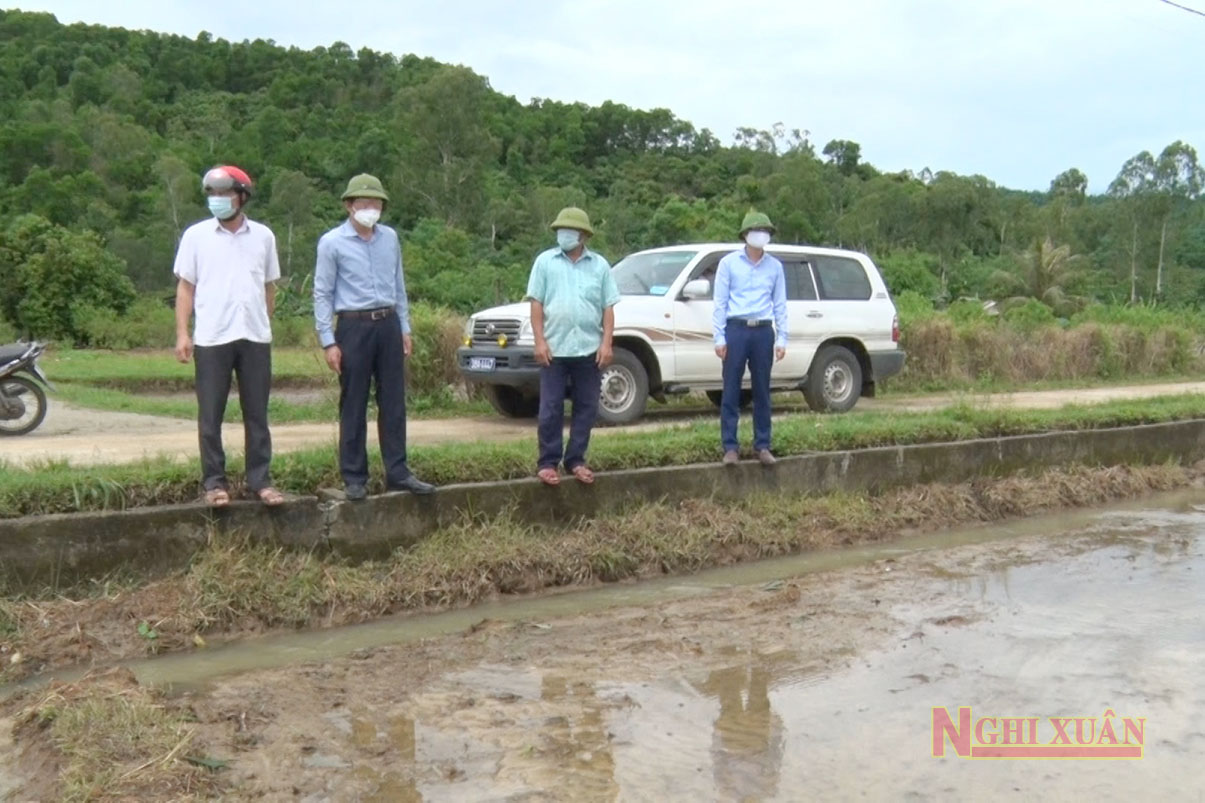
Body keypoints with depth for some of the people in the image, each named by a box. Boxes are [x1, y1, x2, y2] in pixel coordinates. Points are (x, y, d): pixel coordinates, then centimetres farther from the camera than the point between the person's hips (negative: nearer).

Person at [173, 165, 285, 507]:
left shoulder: (263, 236, 8)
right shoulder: (196, 235, 4)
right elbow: (185, 287, 5)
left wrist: (266, 325, 10)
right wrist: (182, 333, -3)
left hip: (256, 337, 1)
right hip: (211, 338, -1)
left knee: (257, 414, 6)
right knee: (210, 416, 3)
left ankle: (259, 479, 12)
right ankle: (214, 481, 11)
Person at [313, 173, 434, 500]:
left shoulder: (390, 238, 10)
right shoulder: (332, 243, -3)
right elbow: (322, 294, -3)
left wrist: (405, 329, 14)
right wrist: (328, 342, -8)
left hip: (388, 325, 4)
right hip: (354, 327, -4)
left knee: (393, 403, 6)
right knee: (353, 407, 2)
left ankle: (397, 473, 13)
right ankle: (354, 478, 10)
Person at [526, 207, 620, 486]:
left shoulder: (599, 265, 9)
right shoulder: (545, 262, 5)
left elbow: (608, 308, 7)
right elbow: (536, 304, 1)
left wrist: (606, 343, -2)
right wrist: (540, 341, -7)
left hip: (589, 349, 2)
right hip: (554, 348, -2)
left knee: (586, 408, 6)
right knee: (551, 408, 0)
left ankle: (576, 460, 16)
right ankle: (548, 463, 8)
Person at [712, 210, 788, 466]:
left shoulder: (774, 266, 10)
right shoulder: (729, 263, 4)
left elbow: (780, 304, 12)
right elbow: (720, 303, 2)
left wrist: (782, 338, 5)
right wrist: (719, 337, -5)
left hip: (763, 332, 2)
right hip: (736, 330, -2)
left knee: (762, 391, 6)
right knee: (731, 390, -2)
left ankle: (762, 446, 13)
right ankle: (730, 447, 3)